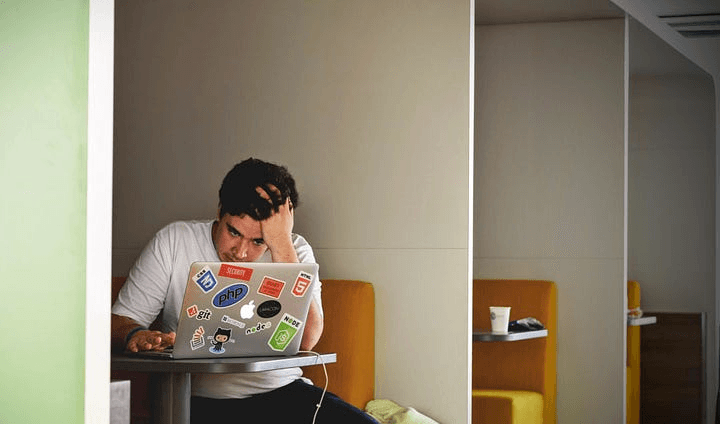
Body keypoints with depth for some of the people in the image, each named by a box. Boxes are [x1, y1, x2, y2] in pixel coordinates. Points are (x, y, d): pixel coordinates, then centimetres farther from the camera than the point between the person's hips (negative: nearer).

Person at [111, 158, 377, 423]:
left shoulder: (294, 251, 2)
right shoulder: (174, 242, 1)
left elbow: (305, 340, -15)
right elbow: (119, 321, 2)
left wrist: (282, 244, -17)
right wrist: (135, 335, -23)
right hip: (200, 400, -1)